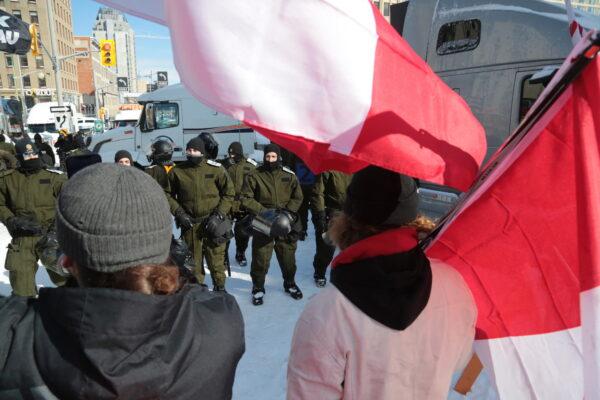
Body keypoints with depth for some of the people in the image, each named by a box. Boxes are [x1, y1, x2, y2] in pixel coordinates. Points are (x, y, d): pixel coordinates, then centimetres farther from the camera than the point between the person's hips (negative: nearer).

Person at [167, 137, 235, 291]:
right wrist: (178, 212, -3)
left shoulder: (216, 169, -5)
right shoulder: (177, 171, 0)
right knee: (193, 261, 12)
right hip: (189, 223, 2)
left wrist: (219, 214, -6)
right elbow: (169, 195, 10)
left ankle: (219, 289, 28)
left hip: (212, 222, -2)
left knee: (216, 260, 6)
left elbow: (229, 192, 2)